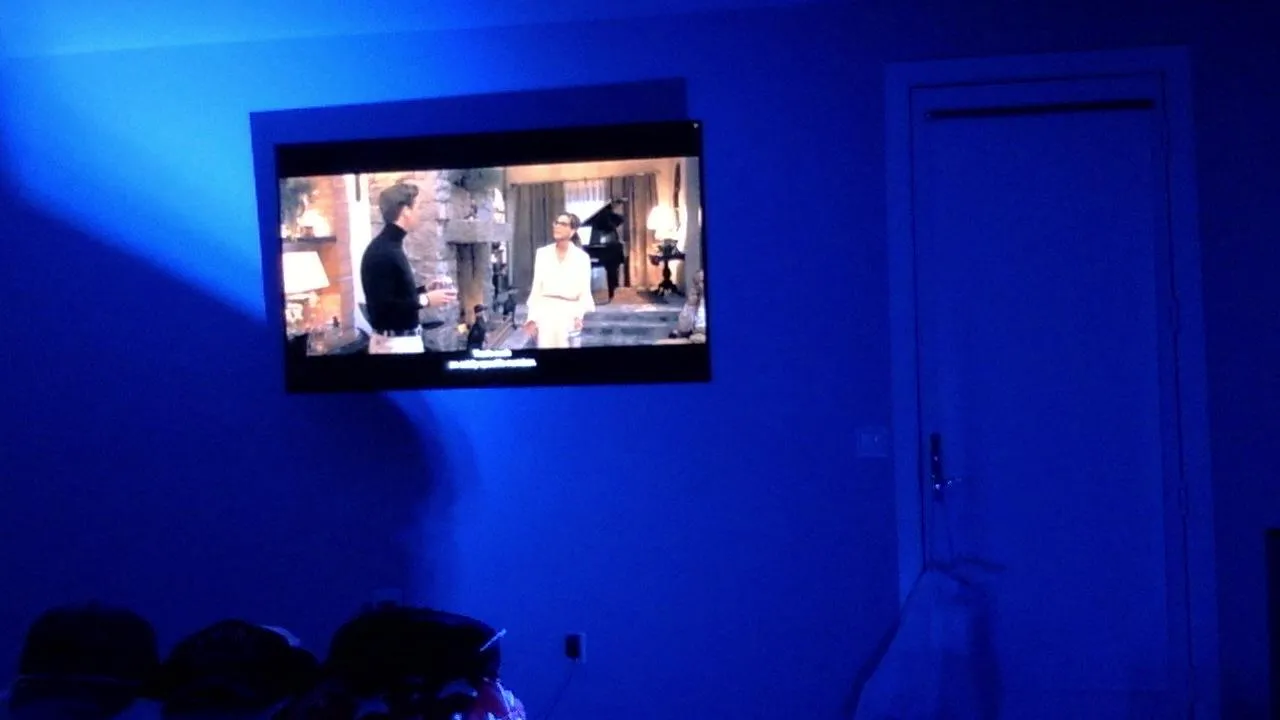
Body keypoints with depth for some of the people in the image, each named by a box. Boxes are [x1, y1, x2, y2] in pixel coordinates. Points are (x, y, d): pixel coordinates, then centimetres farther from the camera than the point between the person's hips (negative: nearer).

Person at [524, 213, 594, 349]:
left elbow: (585, 292, 1)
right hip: (546, 312, 1)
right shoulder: (542, 253, 7)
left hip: (569, 313, -1)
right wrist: (532, 317, 4)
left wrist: (579, 314, -16)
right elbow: (536, 287, 9)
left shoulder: (582, 257, 2)